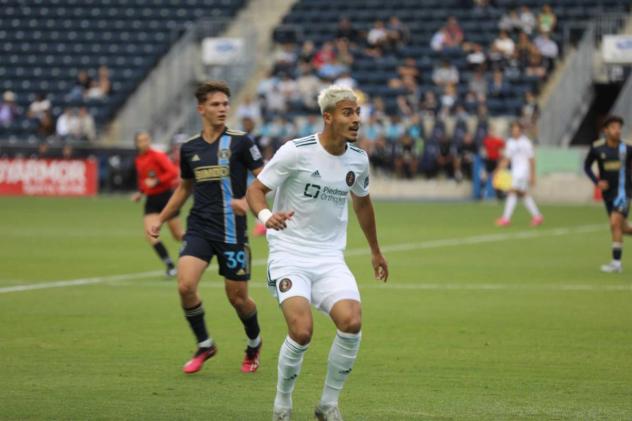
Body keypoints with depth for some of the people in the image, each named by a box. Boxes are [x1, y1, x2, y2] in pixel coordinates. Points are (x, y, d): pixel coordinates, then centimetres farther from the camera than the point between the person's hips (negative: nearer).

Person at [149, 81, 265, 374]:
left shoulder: (240, 142, -4)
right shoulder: (189, 148, 8)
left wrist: (248, 201, -23)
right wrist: (161, 220, 21)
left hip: (231, 231, -3)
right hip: (199, 228, 3)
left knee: (237, 297, 4)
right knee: (185, 285, -17)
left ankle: (254, 344, 33)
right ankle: (204, 345, 4)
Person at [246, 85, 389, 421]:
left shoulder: (358, 160, 5)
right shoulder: (296, 152, -12)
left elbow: (362, 202, 24)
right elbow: (255, 189, -7)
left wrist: (375, 252, 33)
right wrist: (266, 216, -29)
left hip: (330, 258, 4)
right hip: (289, 254, -4)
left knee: (351, 321, -21)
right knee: (302, 329, -24)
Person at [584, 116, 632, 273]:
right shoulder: (597, 148, -3)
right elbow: (587, 166, 9)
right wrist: (597, 181, -6)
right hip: (607, 191, 3)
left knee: (615, 224, -17)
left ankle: (616, 262, -14)